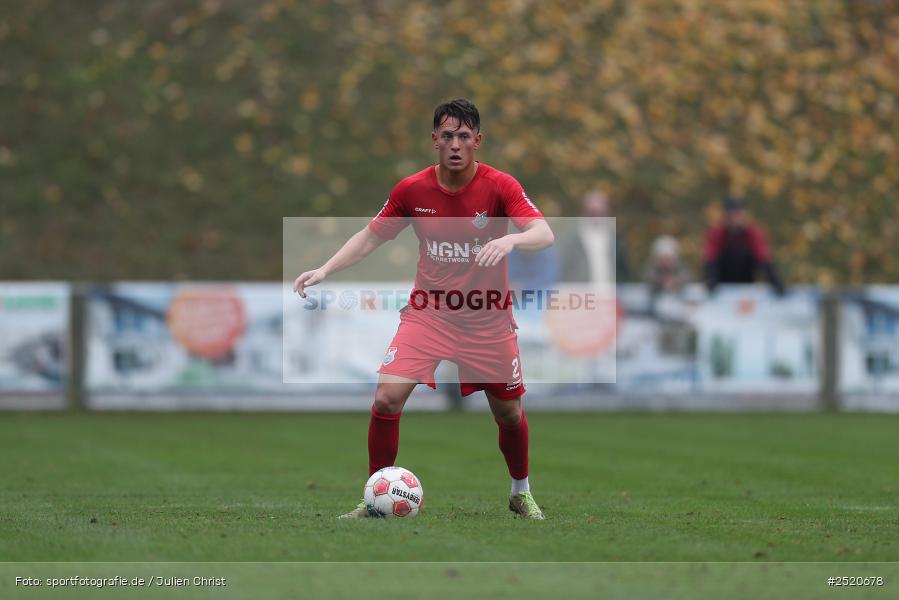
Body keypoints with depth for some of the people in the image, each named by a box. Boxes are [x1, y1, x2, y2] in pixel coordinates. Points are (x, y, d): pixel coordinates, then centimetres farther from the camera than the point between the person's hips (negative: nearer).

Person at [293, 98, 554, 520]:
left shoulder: (500, 186, -13)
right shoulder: (411, 190, -6)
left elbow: (544, 235, -25)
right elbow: (371, 237, 8)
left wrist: (511, 240, -46)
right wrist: (324, 270, -4)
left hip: (488, 322, -1)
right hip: (427, 314, 1)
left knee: (509, 413, 9)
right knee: (386, 400, -15)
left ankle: (521, 493, 37)